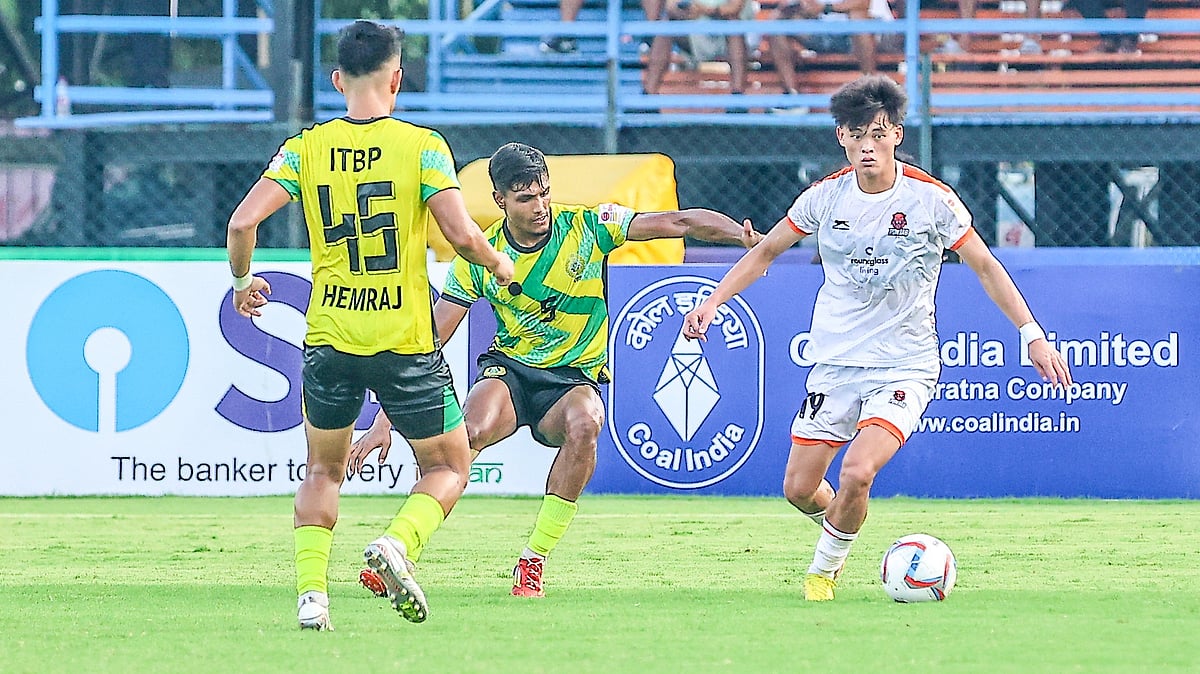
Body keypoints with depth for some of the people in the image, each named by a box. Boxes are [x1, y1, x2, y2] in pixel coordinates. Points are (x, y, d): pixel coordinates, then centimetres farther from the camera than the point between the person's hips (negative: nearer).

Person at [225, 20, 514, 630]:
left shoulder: (306, 148, 1)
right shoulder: (422, 145, -6)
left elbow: (242, 222, -6)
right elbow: (461, 235, -13)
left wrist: (242, 282, 13)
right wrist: (499, 265, 9)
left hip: (330, 339, 3)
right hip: (406, 343, -2)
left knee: (322, 471, 21)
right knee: (449, 468, 14)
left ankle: (310, 592, 4)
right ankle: (397, 543, -14)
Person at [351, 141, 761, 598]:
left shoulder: (588, 227, -7)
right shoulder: (480, 257, -6)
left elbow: (678, 222, -10)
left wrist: (741, 234, -28)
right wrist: (385, 419, -10)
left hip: (576, 377, 0)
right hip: (509, 370, 0)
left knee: (584, 424, -36)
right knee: (471, 431, -34)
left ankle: (532, 563, -24)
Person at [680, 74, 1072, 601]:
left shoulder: (931, 200, -11)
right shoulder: (826, 197, -3)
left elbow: (985, 266, -1)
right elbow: (766, 251, 11)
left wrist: (1033, 336, -5)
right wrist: (713, 301, 1)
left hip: (905, 365, -3)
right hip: (834, 360, 3)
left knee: (857, 473, -23)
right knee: (799, 488, 1)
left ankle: (825, 566, 5)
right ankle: (836, 528, 37)